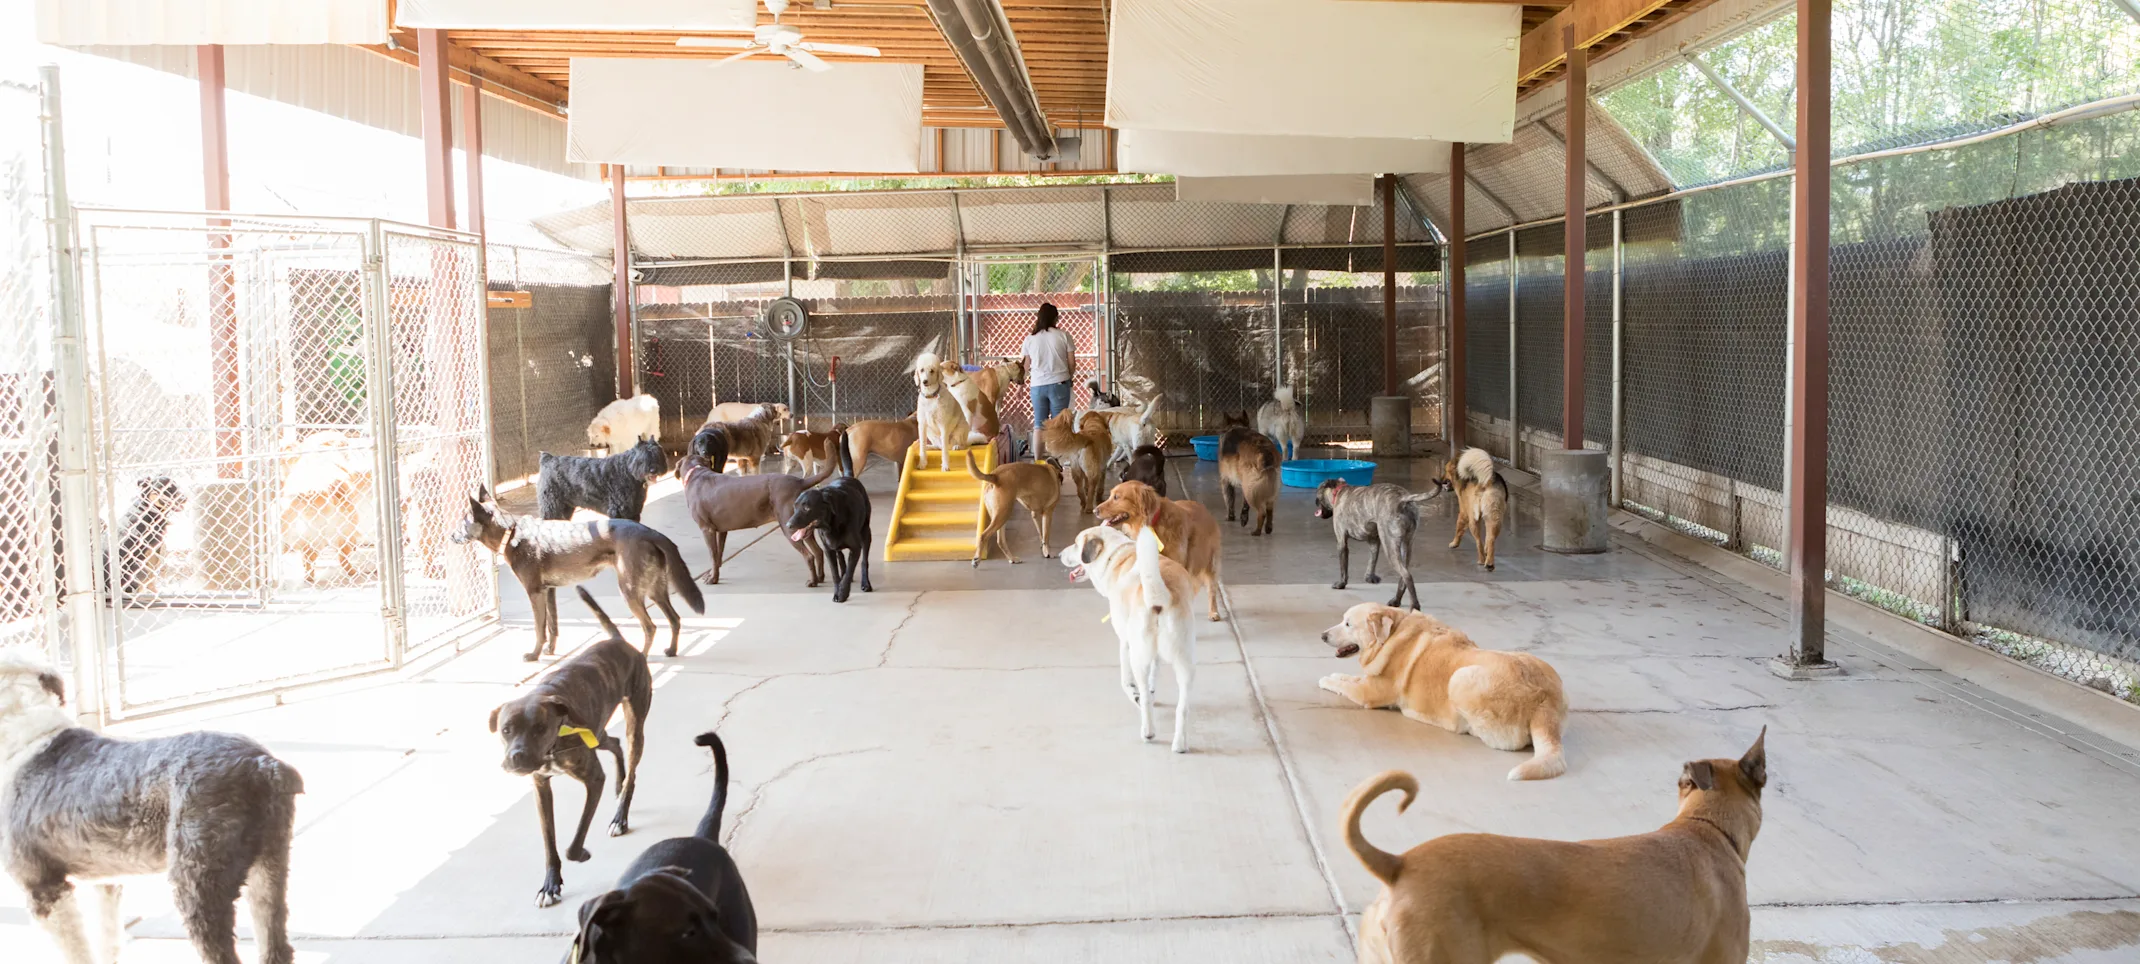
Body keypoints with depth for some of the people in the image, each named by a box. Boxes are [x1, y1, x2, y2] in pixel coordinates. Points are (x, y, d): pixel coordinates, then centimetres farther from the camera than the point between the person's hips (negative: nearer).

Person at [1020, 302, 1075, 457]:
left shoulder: (1030, 339, 3)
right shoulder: (1063, 335, -3)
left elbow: (1026, 366, 10)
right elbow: (1072, 363, 0)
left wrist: (1024, 383, 27)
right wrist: (1068, 378, 19)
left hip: (1037, 385, 2)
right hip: (1059, 384, -2)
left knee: (1039, 425, 8)